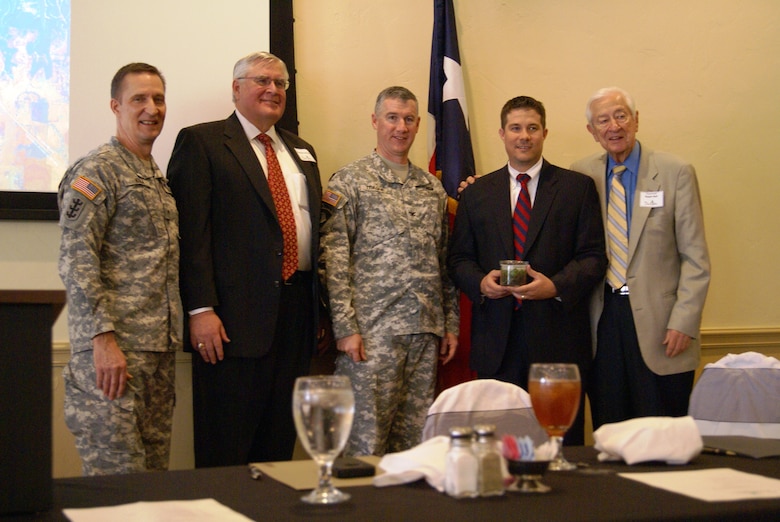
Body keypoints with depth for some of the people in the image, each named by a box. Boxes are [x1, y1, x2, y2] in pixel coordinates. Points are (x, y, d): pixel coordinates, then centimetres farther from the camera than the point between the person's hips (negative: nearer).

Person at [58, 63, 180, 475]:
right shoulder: (97, 171, -8)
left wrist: (172, 337, 15)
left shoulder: (158, 176, 18)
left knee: (154, 475, 11)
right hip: (111, 350, -8)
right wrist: (104, 340, -22)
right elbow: (75, 262, -16)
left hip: (159, 349, 8)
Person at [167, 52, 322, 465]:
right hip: (236, 317, -6)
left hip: (296, 311, 6)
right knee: (227, 447, -1)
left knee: (279, 442, 12)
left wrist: (324, 311, 15)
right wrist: (200, 309, -18)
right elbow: (191, 231, -9)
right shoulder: (202, 142, 0)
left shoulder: (301, 151, 20)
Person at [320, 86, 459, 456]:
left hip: (425, 330, 5)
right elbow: (333, 261, -7)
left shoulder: (433, 188, 16)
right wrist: (345, 327, -13)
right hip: (371, 331, -5)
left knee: (414, 439, 9)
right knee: (366, 441, -4)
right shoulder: (348, 182, -1)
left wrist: (450, 323, 12)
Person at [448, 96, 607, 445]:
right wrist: (480, 282, -8)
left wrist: (556, 286, -14)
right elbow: (459, 259, 13)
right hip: (497, 338, 2)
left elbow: (594, 257, 2)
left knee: (562, 440, 0)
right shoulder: (476, 193, 14)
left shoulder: (578, 187, 8)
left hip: (558, 337, -1)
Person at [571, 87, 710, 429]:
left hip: (658, 324, -2)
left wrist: (684, 322, -10)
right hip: (601, 320, 3)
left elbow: (695, 258, -3)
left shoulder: (675, 173, -1)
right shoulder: (581, 175, 7)